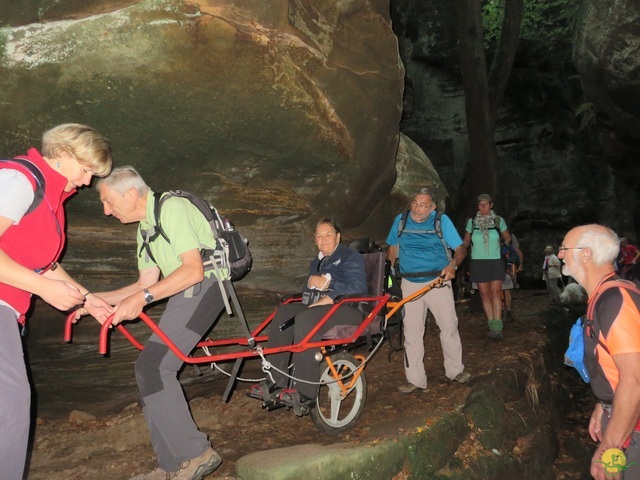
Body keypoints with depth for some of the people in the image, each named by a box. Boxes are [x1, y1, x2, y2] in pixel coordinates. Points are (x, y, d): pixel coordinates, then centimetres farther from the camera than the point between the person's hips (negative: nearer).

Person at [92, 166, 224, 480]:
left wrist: (142, 298, -24)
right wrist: (97, 298, 9)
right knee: (153, 368, 7)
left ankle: (194, 453, -7)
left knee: (152, 367, -17)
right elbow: (147, 282, 17)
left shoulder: (172, 208, -12)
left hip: (203, 286, -10)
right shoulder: (145, 228, 19)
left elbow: (193, 270, -21)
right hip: (187, 291, 10)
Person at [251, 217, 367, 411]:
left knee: (305, 319, -34)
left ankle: (306, 392, -30)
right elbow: (308, 293, 18)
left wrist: (326, 283, -18)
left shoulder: (351, 257, 1)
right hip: (318, 307, 8)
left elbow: (357, 289, -14)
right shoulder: (316, 262, 26)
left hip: (348, 310, -7)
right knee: (284, 312, -19)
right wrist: (312, 282, -5)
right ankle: (276, 381, -21)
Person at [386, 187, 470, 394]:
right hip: (409, 284, 1)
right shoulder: (400, 221, 3)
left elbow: (460, 249, -3)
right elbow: (392, 248, 16)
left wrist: (452, 265, -22)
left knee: (449, 326, 5)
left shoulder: (442, 221, -3)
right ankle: (415, 379, 12)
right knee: (411, 332, 2)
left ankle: (455, 370, 25)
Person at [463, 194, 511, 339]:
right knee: (484, 294, 2)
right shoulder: (471, 222, 3)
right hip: (478, 262, 1)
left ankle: (497, 327, -12)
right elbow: (466, 241, 12)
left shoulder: (498, 220, 2)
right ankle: (492, 326, 10)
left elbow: (507, 238, 15)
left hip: (496, 262, -1)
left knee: (495, 293, -10)